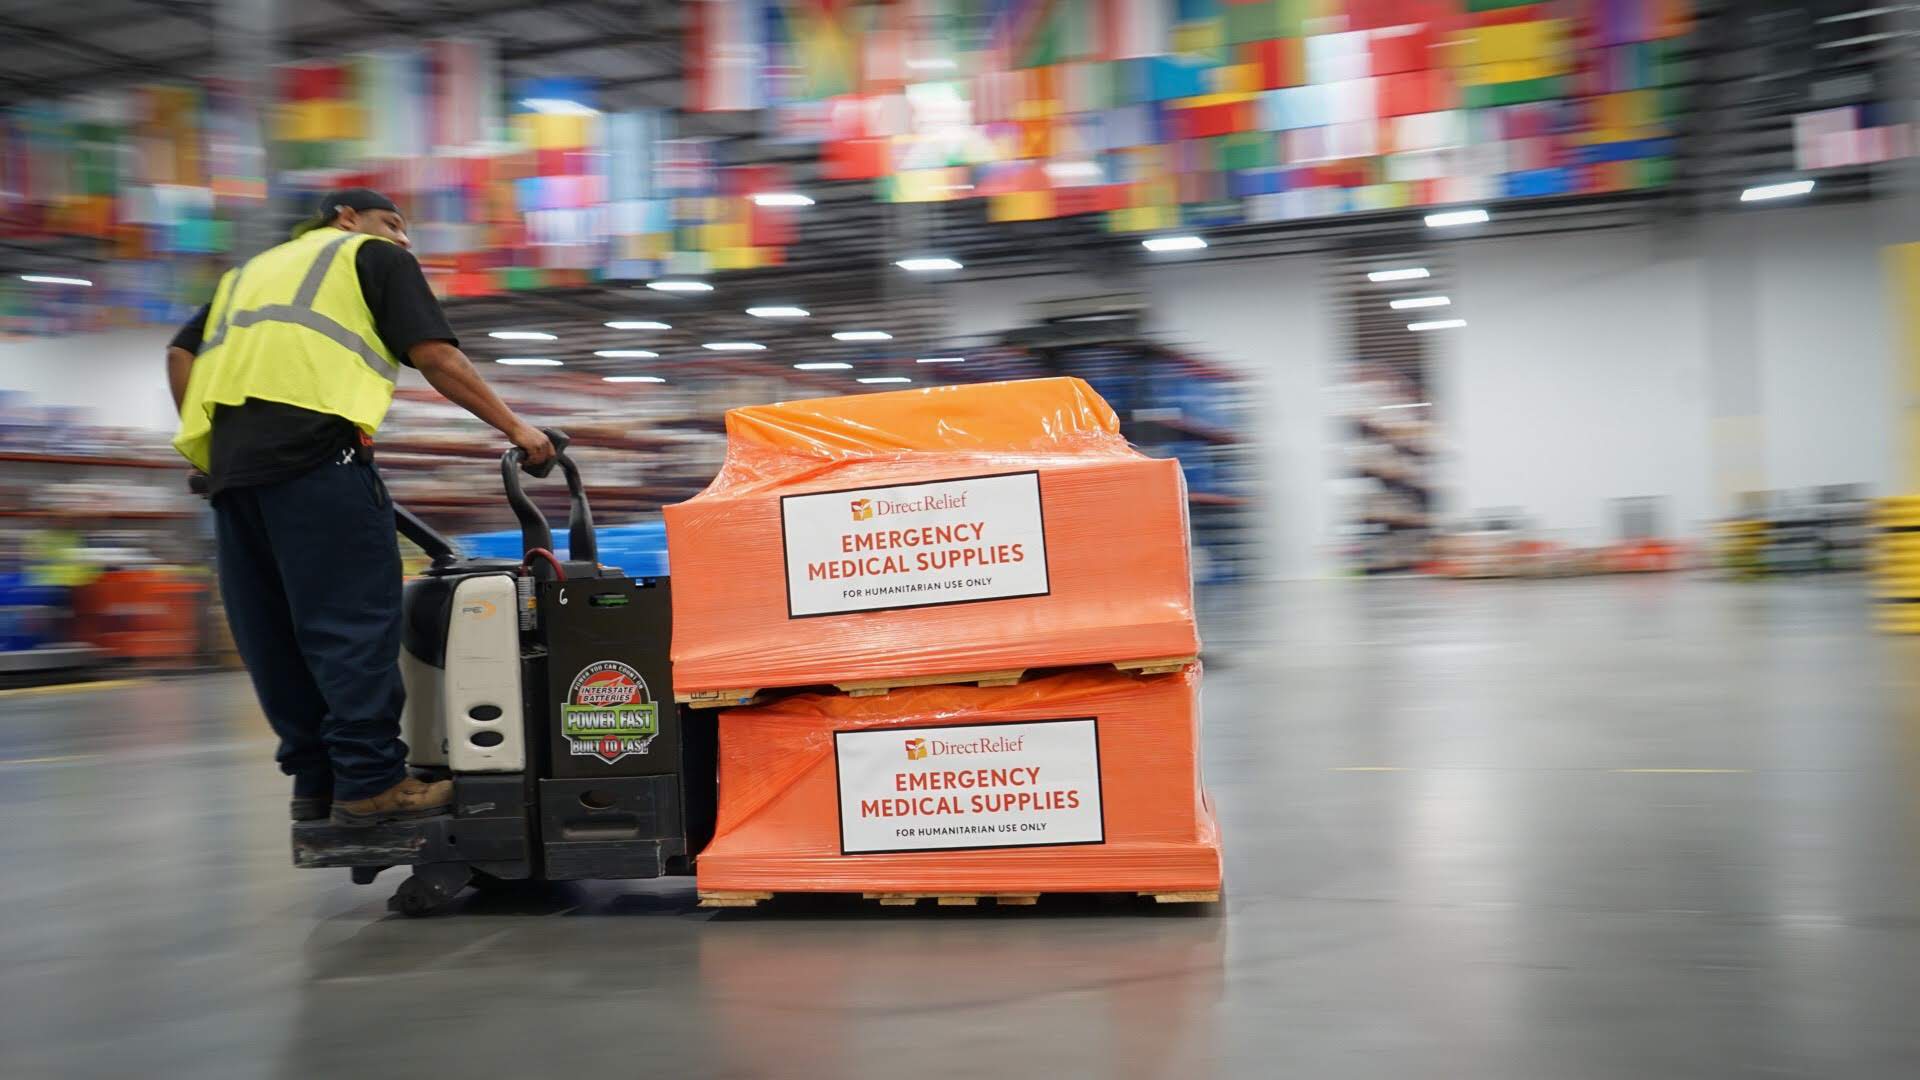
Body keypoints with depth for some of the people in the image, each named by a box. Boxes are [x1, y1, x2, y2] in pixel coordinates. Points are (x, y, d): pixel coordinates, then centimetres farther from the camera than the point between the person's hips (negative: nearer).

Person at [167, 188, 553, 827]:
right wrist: (514, 426, 4)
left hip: (231, 464, 7)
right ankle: (370, 782, -11)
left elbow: (182, 352, 23)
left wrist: (206, 448, 22)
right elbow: (435, 355, 3)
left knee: (275, 634, 9)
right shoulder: (373, 257, 16)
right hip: (314, 447, -7)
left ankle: (315, 781, 12)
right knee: (355, 622, -8)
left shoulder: (254, 269, 34)